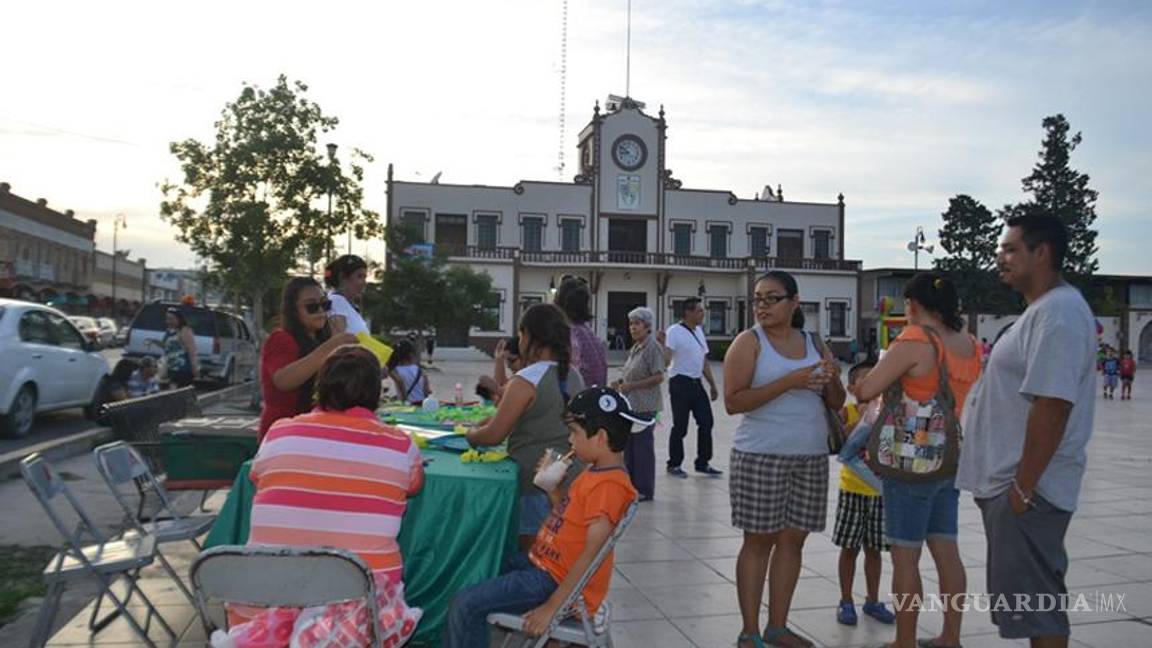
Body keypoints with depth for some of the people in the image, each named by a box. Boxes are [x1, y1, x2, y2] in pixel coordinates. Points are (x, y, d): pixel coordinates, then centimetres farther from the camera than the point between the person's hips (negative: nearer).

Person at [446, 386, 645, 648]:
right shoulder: (596, 472, 7)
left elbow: (591, 554, -26)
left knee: (466, 605, -14)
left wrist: (551, 607, -24)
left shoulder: (608, 485, -23)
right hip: (542, 563, 10)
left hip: (555, 581, -10)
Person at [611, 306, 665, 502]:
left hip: (645, 406, -9)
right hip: (630, 404, 9)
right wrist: (621, 382, 6)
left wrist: (631, 385, -21)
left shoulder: (652, 347, -13)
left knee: (643, 446, -2)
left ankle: (645, 490, 8)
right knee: (629, 445, 13)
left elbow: (659, 377, -18)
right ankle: (632, 485, 24)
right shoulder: (636, 347, 14)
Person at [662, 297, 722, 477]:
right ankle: (674, 465, 17)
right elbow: (666, 361, -24)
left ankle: (703, 463, 21)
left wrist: (712, 384, 20)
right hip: (680, 383, -7)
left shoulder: (699, 331, 11)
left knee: (706, 422, 8)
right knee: (680, 427, 1)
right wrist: (663, 344, -41)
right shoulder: (674, 332, -14)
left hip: (696, 383, 8)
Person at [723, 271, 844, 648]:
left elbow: (835, 404, 15)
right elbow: (732, 402, -14)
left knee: (793, 539, 9)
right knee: (759, 540, 0)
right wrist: (789, 382, -21)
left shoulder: (813, 343, 11)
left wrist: (833, 380, -7)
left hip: (812, 457, 5)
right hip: (761, 456, -5)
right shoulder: (749, 342, -3)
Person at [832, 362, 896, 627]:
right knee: (849, 548, 7)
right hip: (853, 490, -3)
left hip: (879, 491, 3)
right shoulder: (847, 412, -8)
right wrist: (861, 419, -27)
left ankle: (872, 600, 28)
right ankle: (846, 601, 19)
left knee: (873, 549, 14)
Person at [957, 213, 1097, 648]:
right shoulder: (1043, 309, 16)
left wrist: (1024, 487, -22)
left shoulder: (1059, 313, -17)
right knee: (1029, 598, 18)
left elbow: (1052, 406, -24)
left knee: (1035, 601, -3)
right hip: (1012, 483, 10)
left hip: (1026, 488, -10)